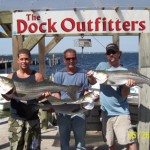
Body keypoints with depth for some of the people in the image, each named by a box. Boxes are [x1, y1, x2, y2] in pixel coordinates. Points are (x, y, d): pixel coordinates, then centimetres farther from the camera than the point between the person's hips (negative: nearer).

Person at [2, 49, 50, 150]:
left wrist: (44, 95, -23)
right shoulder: (11, 77, 5)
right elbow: (7, 97, 1)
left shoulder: (37, 76, 0)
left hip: (32, 118, -1)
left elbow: (40, 96, 0)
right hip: (15, 118, 1)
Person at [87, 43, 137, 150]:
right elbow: (93, 82, 15)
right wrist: (90, 77, -7)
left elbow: (124, 95, -10)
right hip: (105, 111, 4)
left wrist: (128, 86, -31)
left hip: (121, 112, -3)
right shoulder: (102, 66, 4)